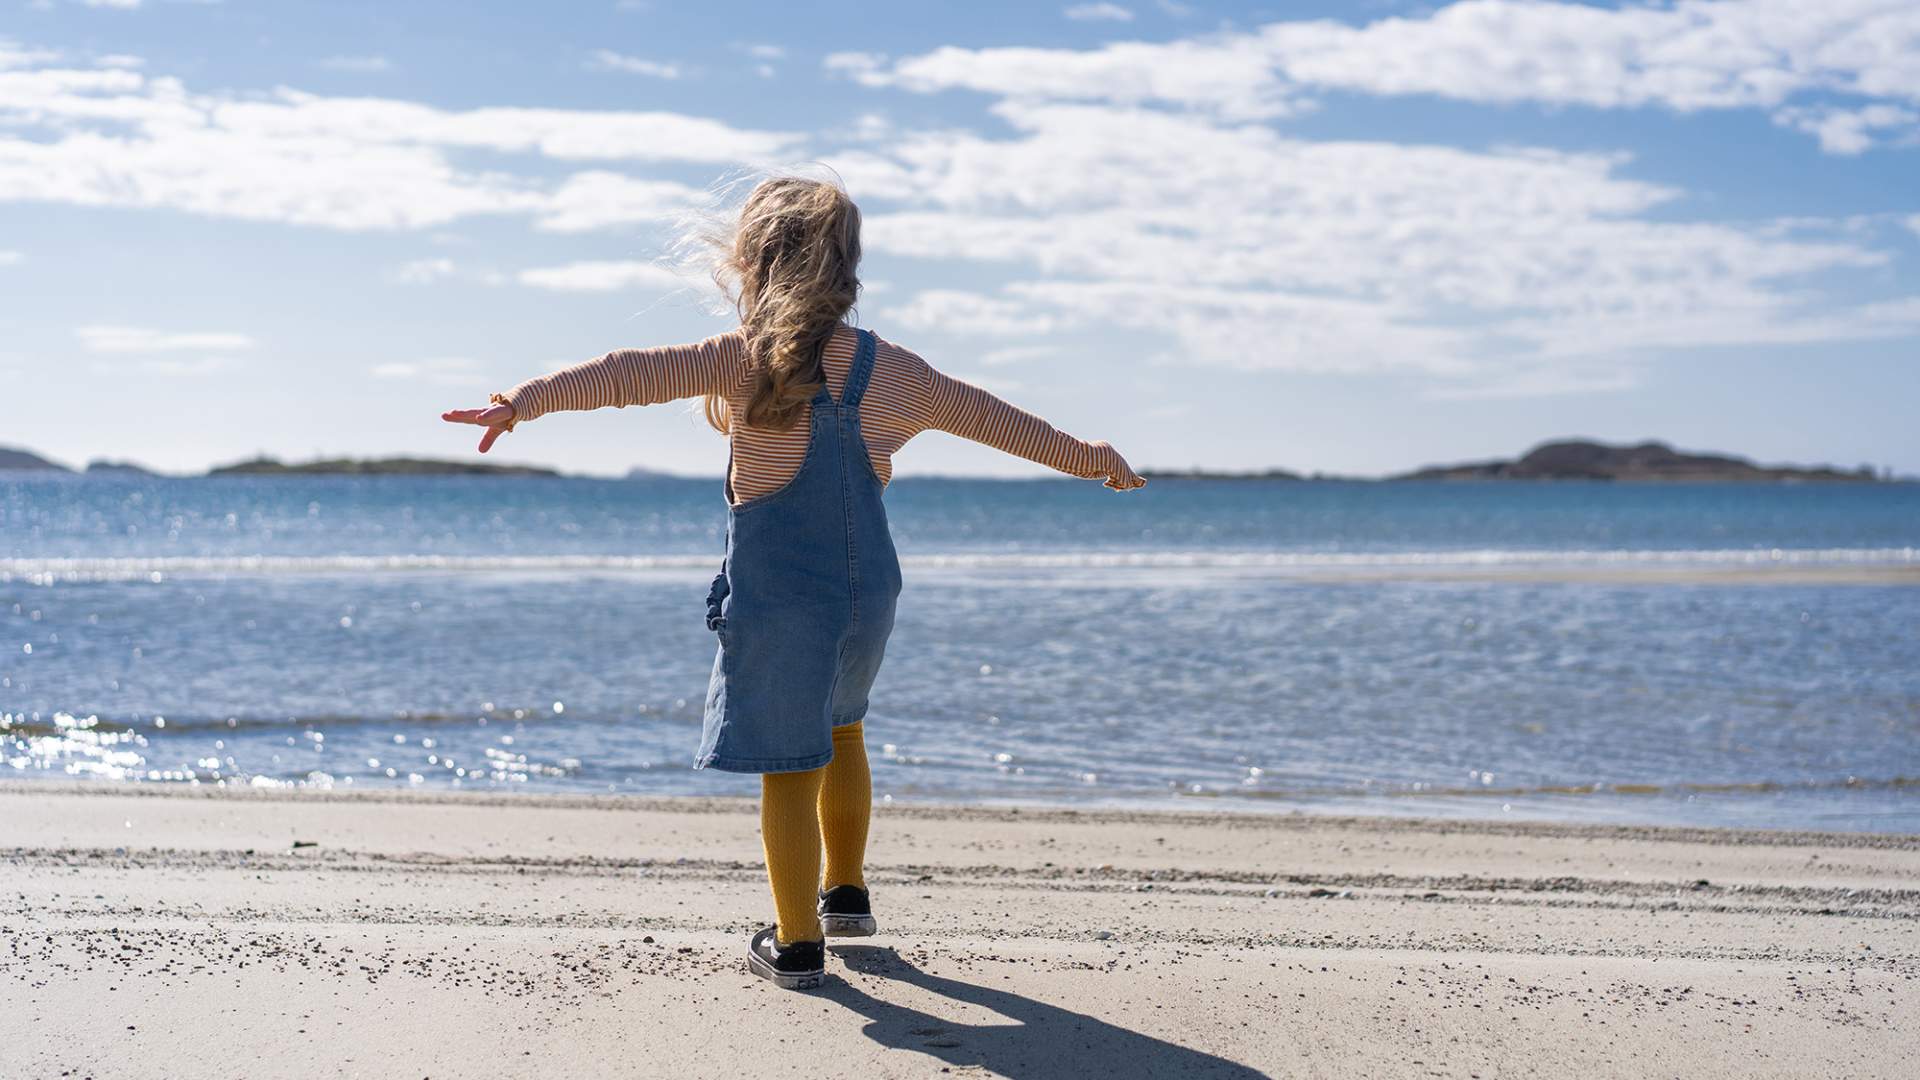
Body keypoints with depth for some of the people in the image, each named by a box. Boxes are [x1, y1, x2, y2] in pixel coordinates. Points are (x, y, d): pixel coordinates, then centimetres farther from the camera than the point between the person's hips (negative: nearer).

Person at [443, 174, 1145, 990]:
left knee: (789, 766, 2)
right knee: (839, 732, 26)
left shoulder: (745, 359, -12)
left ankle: (797, 944, 7)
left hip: (775, 597, -5)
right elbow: (987, 416, 11)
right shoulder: (890, 369, 1)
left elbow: (629, 375, -20)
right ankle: (846, 893, 38)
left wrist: (525, 402, -22)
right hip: (869, 590, 5)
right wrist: (1085, 457, 23)